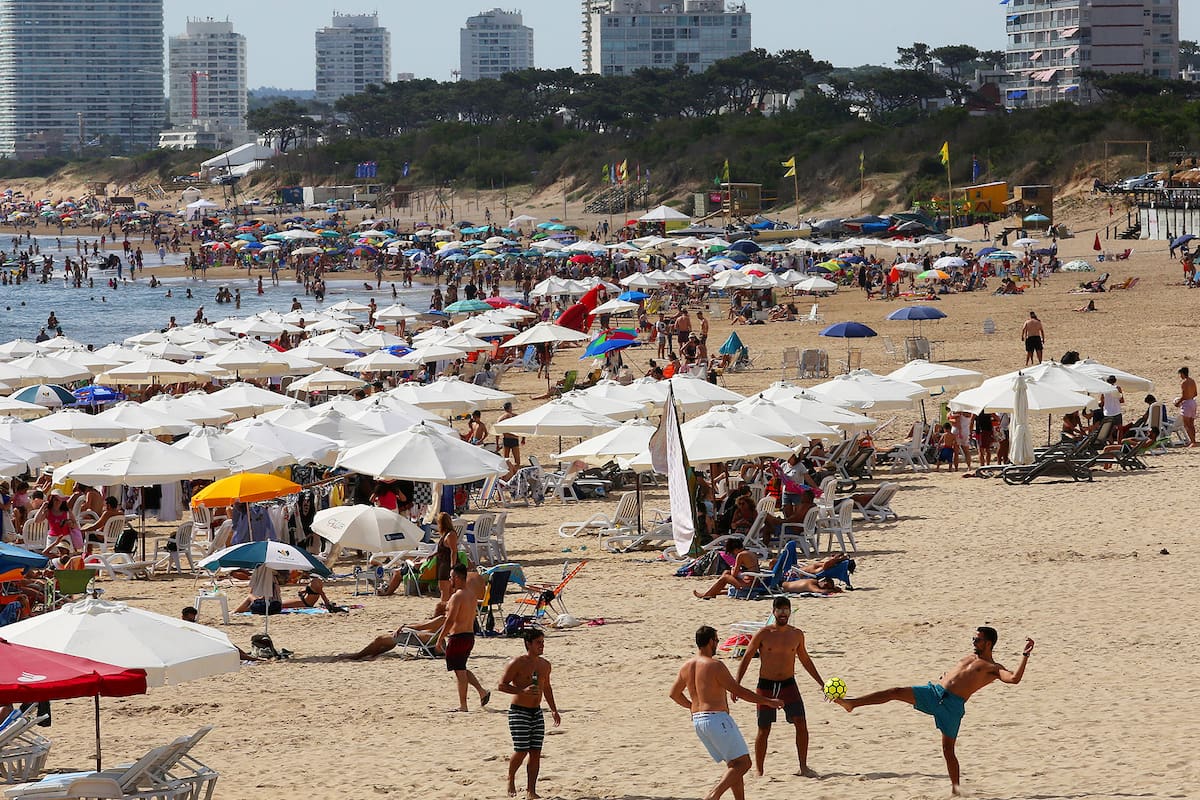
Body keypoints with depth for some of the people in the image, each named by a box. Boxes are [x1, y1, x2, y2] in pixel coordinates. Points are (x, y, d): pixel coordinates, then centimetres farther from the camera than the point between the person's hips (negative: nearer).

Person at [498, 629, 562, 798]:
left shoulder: (545, 665, 10)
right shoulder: (517, 663, -11)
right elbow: (502, 685, -13)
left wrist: (554, 710, 19)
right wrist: (523, 691, -26)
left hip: (537, 713, 6)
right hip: (519, 712, -6)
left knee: (536, 752, 1)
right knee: (521, 750, -9)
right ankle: (511, 779, 18)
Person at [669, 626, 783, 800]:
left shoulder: (686, 666, 10)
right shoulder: (715, 666, -14)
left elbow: (674, 693, 22)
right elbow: (738, 691, -14)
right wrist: (767, 701, -6)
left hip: (697, 720, 9)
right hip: (717, 719, -9)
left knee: (734, 764, 17)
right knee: (743, 763, -7)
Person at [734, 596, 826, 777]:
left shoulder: (797, 635, 5)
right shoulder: (763, 634, -5)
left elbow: (805, 660, 18)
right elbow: (746, 659, -1)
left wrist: (821, 683, 18)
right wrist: (736, 685, -9)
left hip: (788, 685, 2)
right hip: (766, 687, -2)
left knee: (801, 723, -12)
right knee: (763, 731, 2)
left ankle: (803, 767, -4)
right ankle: (759, 772, 12)